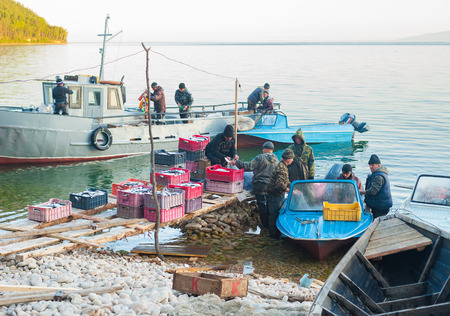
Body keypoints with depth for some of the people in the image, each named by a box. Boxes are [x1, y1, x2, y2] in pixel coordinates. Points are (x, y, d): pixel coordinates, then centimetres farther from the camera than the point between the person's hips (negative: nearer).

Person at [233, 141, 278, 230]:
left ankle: (265, 225, 2)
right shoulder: (276, 159, 9)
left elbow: (249, 167, -14)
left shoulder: (261, 157, -11)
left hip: (260, 185, -6)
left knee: (262, 205, 0)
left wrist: (237, 163, -7)